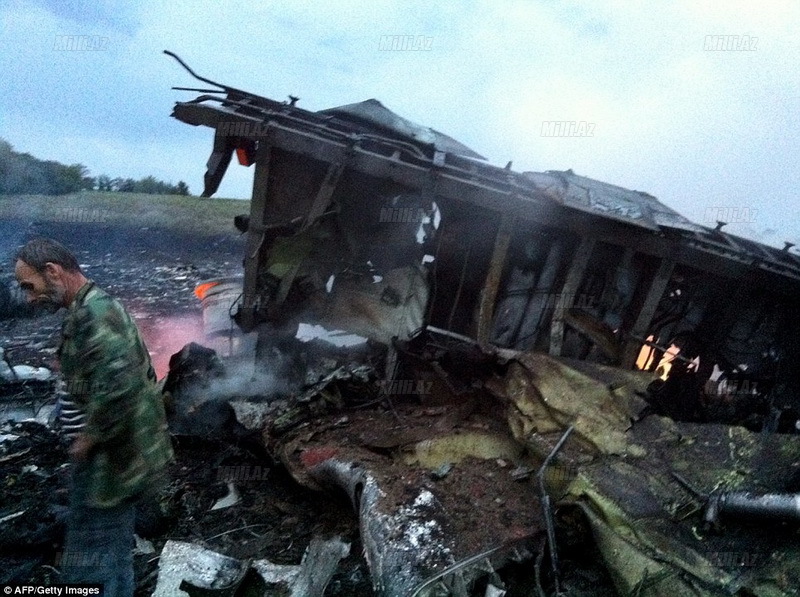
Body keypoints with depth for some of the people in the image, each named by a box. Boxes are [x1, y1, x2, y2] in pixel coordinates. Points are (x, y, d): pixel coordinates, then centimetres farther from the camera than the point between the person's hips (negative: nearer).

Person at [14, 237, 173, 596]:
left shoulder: (91, 313, -19)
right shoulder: (97, 308, 13)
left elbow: (119, 385, -33)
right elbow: (139, 376, 20)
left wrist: (88, 439, -18)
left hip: (108, 462, -10)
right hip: (116, 458, 10)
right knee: (113, 554, 21)